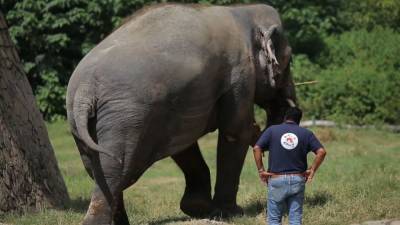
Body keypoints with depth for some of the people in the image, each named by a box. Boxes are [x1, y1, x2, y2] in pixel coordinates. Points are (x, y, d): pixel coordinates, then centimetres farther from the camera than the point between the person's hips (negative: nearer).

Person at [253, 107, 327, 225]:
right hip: (297, 180, 1)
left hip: (276, 180, -1)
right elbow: (321, 152, -5)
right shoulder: (306, 133, 4)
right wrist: (312, 170, 2)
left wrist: (261, 170, -3)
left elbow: (256, 148, -8)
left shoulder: (272, 130, 2)